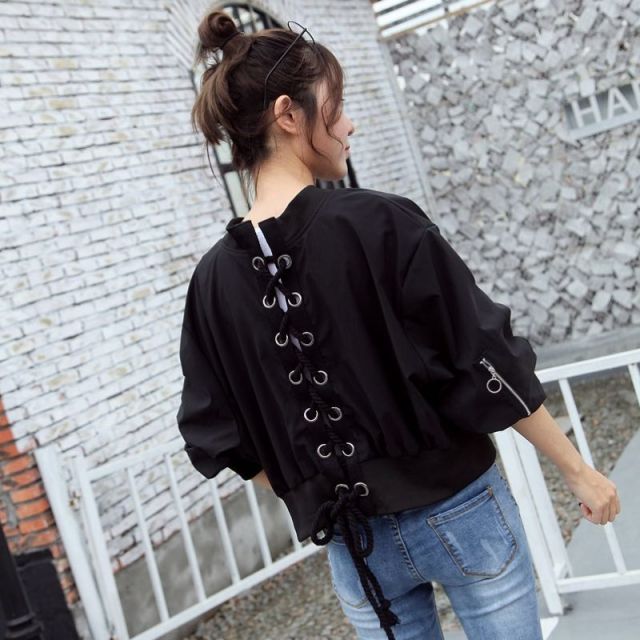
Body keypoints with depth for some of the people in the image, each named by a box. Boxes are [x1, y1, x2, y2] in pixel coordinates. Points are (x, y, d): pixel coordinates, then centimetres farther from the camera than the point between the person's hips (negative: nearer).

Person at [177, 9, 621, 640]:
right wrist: (579, 470, -2)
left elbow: (221, 438, 1)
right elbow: (486, 364, -14)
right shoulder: (379, 224, -17)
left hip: (354, 544, 4)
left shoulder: (213, 280, -5)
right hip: (457, 512, -3)